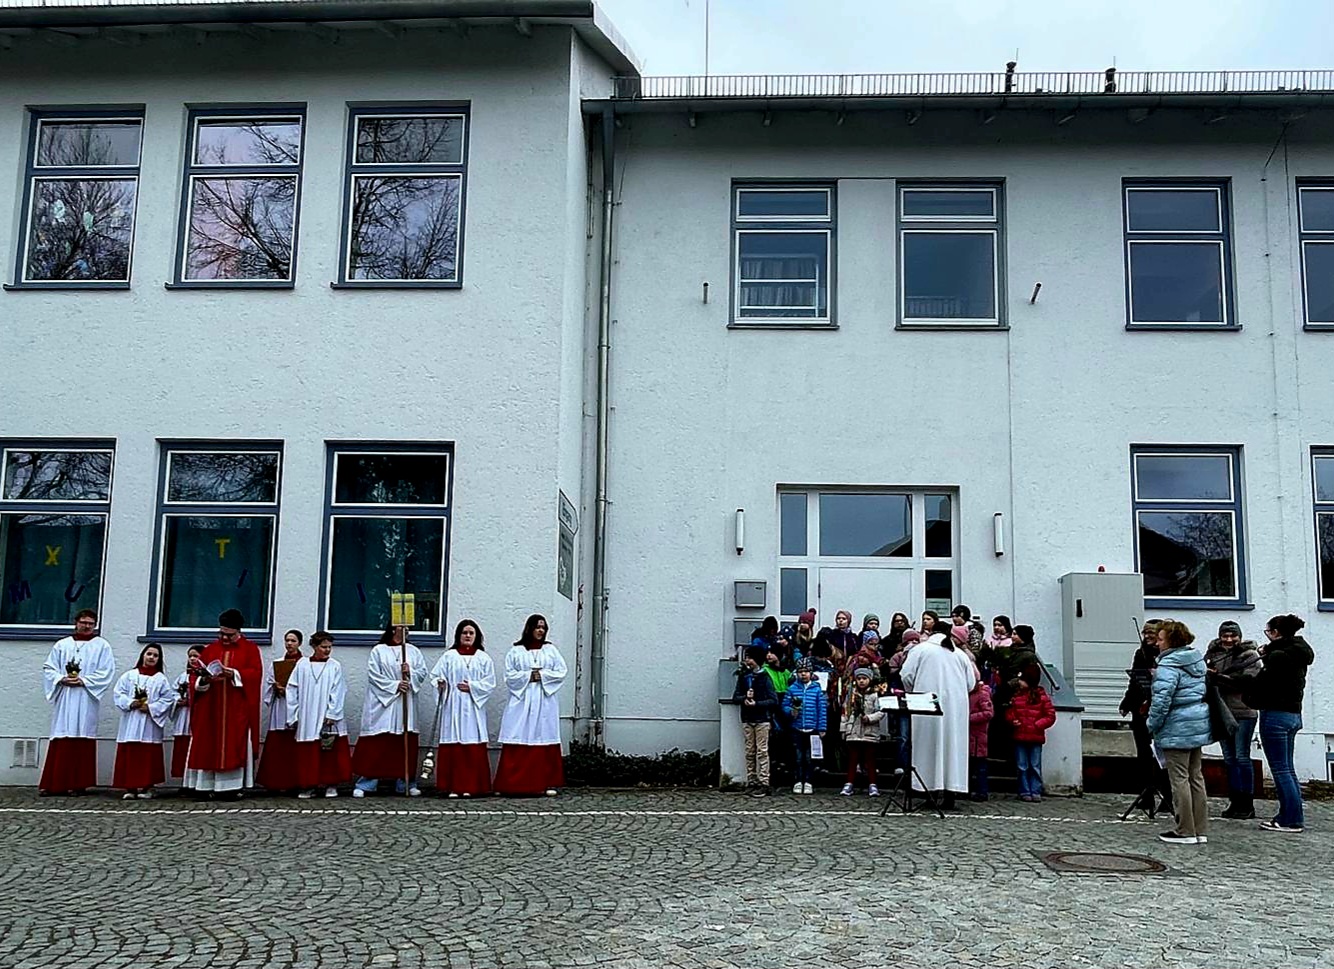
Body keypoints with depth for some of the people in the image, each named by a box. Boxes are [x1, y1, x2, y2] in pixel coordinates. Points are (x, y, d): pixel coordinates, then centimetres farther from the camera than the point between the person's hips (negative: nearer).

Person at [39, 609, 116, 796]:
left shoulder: (102, 646, 7)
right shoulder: (62, 645, 14)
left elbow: (106, 672, -2)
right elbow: (48, 668, 11)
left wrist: (83, 680, -12)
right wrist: (61, 679, -8)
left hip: (86, 701, -2)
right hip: (63, 699, 2)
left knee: (83, 741, -4)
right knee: (61, 741, -2)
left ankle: (79, 783, 0)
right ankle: (55, 783, 1)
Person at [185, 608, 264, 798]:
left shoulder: (250, 649, 7)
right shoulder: (210, 649, 15)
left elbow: (255, 673, -6)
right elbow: (197, 676, 8)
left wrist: (234, 674, -20)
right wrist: (204, 679, -14)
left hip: (237, 709, -3)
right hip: (210, 708, 3)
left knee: (235, 746, -5)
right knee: (207, 746, -2)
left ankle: (233, 786, -4)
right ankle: (204, 786, 0)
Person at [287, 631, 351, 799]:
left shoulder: (335, 666, 1)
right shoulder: (302, 664, 4)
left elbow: (338, 693, -3)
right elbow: (292, 690, 5)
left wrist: (331, 715, -11)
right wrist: (293, 715, 1)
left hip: (328, 718, -1)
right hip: (306, 719, 1)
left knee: (330, 752, 1)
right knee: (306, 753, 2)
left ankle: (331, 785, 11)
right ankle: (308, 785, 11)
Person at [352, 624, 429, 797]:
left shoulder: (414, 651, 11)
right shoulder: (378, 651, 0)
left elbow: (423, 672, 7)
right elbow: (374, 675, -7)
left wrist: (410, 672, -13)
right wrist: (395, 685, -14)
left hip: (406, 706, 4)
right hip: (382, 703, -3)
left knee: (406, 744, 5)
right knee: (375, 744, -5)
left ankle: (406, 783, 13)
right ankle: (365, 784, 0)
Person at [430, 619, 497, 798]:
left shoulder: (483, 658, 9)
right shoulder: (449, 656, 8)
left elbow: (490, 683, 5)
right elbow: (436, 675, 3)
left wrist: (471, 687, -7)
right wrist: (440, 683, -18)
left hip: (473, 707, 1)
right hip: (452, 706, -1)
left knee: (473, 748, -2)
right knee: (452, 747, -3)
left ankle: (470, 786, 3)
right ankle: (453, 786, 1)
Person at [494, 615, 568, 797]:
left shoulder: (551, 650, 10)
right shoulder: (516, 651, 5)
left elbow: (561, 672, 4)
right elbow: (510, 675, -1)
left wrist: (542, 675, -8)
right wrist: (528, 676, -11)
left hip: (545, 701, 2)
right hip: (521, 701, -2)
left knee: (546, 743, 0)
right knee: (518, 744, -6)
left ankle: (547, 783, 4)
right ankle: (511, 783, -4)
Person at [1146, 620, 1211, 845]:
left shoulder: (1169, 666, -18)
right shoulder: (1197, 660, 11)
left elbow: (1161, 700, -23)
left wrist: (1152, 725, -10)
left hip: (1177, 729, -9)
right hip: (1199, 725, 9)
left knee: (1179, 779, -2)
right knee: (1196, 777, 13)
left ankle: (1185, 831, 2)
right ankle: (1200, 830, 17)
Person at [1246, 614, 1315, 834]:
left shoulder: (1278, 656, -18)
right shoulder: (1298, 655, 11)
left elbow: (1261, 684, -15)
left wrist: (1250, 697, 4)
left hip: (1276, 714, -9)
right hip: (1293, 714, 9)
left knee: (1280, 769, -3)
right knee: (1287, 769, 15)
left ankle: (1291, 820, -1)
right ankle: (1294, 817, 19)